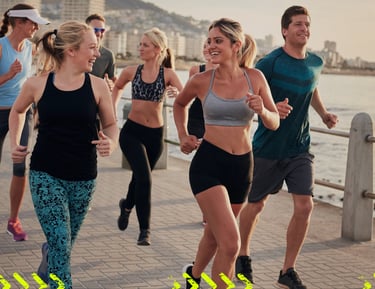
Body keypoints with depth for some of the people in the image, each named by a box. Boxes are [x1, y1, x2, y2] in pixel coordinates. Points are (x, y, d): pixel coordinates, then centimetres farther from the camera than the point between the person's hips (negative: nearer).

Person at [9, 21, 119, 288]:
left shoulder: (97, 85, -5)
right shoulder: (37, 85, -5)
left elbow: (111, 125, 6)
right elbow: (17, 111, 16)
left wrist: (111, 143, -15)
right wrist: (15, 144, 6)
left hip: (83, 178, 2)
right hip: (45, 174, -2)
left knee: (64, 244, 17)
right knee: (61, 245, -10)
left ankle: (47, 256, 52)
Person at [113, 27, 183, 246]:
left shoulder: (168, 74, -5)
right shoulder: (132, 71, 0)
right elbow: (118, 87, 21)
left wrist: (176, 93, -38)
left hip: (155, 135, 1)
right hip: (132, 132, -1)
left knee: (140, 177, 18)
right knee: (144, 178, -18)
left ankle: (127, 205, 51)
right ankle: (145, 229, -9)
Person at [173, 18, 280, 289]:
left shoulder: (255, 77, -3)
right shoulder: (201, 81, -6)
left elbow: (275, 123, 3)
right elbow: (180, 104, 16)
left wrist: (262, 111, -17)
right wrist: (183, 135, 5)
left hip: (242, 165, 3)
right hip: (208, 164, -3)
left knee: (215, 234, 23)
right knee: (230, 242, -18)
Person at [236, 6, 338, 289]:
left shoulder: (315, 63, 2)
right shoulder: (270, 63, -16)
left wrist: (323, 112, 7)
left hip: (300, 148, 4)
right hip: (268, 147, -4)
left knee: (305, 206, -9)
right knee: (256, 204, 11)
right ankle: (243, 256, 37)